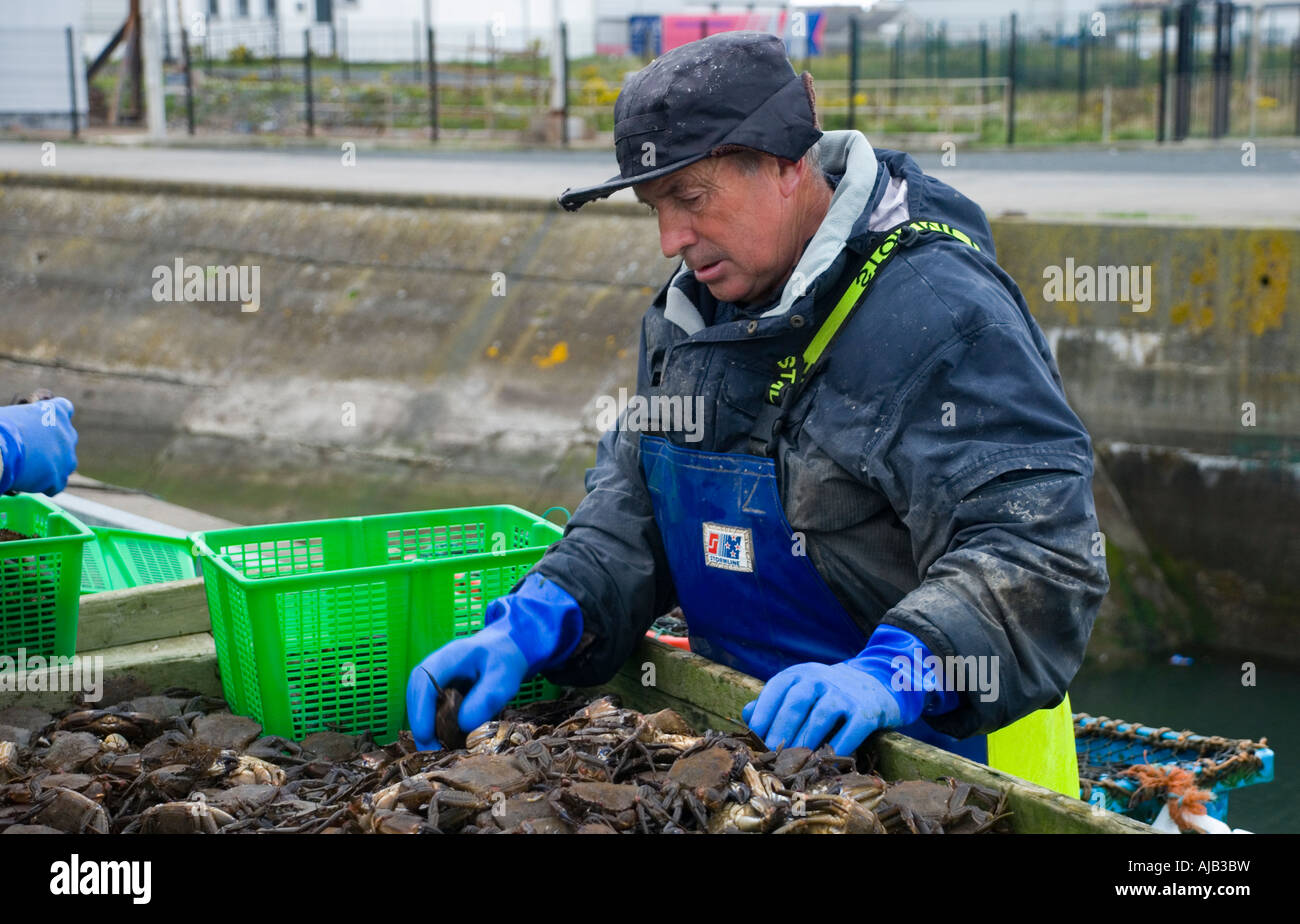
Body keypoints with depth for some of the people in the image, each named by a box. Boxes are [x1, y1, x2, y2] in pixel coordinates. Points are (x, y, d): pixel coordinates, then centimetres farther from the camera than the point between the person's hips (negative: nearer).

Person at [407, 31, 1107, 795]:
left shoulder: (938, 315, -18)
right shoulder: (693, 311, 8)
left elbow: (1040, 548, -24)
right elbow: (636, 508, 9)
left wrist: (892, 672, -38)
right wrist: (532, 625, -7)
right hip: (760, 731, 6)